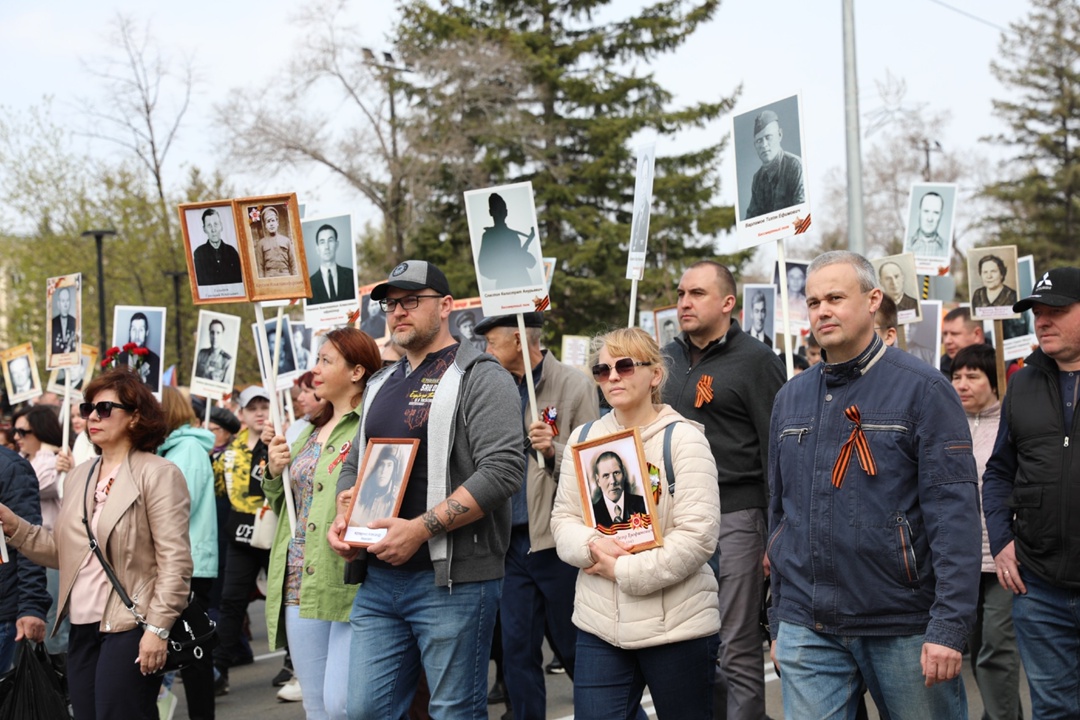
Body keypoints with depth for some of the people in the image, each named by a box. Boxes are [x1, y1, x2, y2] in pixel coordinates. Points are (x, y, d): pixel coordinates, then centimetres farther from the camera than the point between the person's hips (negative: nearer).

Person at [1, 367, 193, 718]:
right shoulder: (79, 476, 15)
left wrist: (158, 628, -18)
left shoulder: (158, 474, -7)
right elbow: (62, 551, 14)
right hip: (82, 627, 7)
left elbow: (175, 560, -12)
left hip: (129, 629, -7)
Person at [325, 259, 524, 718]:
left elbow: (503, 470, -18)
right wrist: (342, 519, 4)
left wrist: (420, 528, -21)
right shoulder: (380, 386, 18)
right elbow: (354, 465, 26)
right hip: (378, 577, 7)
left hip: (452, 578, -7)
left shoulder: (479, 378, -6)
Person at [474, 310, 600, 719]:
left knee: (573, 648, 5)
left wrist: (555, 449, -25)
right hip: (512, 540, 5)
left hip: (556, 540, -5)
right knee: (517, 651, 6)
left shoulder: (573, 387, -5)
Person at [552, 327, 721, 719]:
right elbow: (563, 519, 10)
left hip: (675, 625, -4)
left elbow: (697, 536, -14)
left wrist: (624, 571, -13)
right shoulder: (583, 438, 10)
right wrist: (592, 544, -12)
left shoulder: (683, 438, -7)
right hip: (598, 624, 4)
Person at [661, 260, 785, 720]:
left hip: (734, 518, -6)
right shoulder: (668, 359, 14)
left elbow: (776, 453, -8)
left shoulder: (755, 361, -4)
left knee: (738, 652, -2)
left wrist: (776, 535, -12)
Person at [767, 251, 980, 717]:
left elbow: (954, 515, -12)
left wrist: (949, 626, -18)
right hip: (807, 631, 4)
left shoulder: (922, 389, -6)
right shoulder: (790, 399, 10)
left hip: (905, 626, -4)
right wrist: (778, 623, 15)